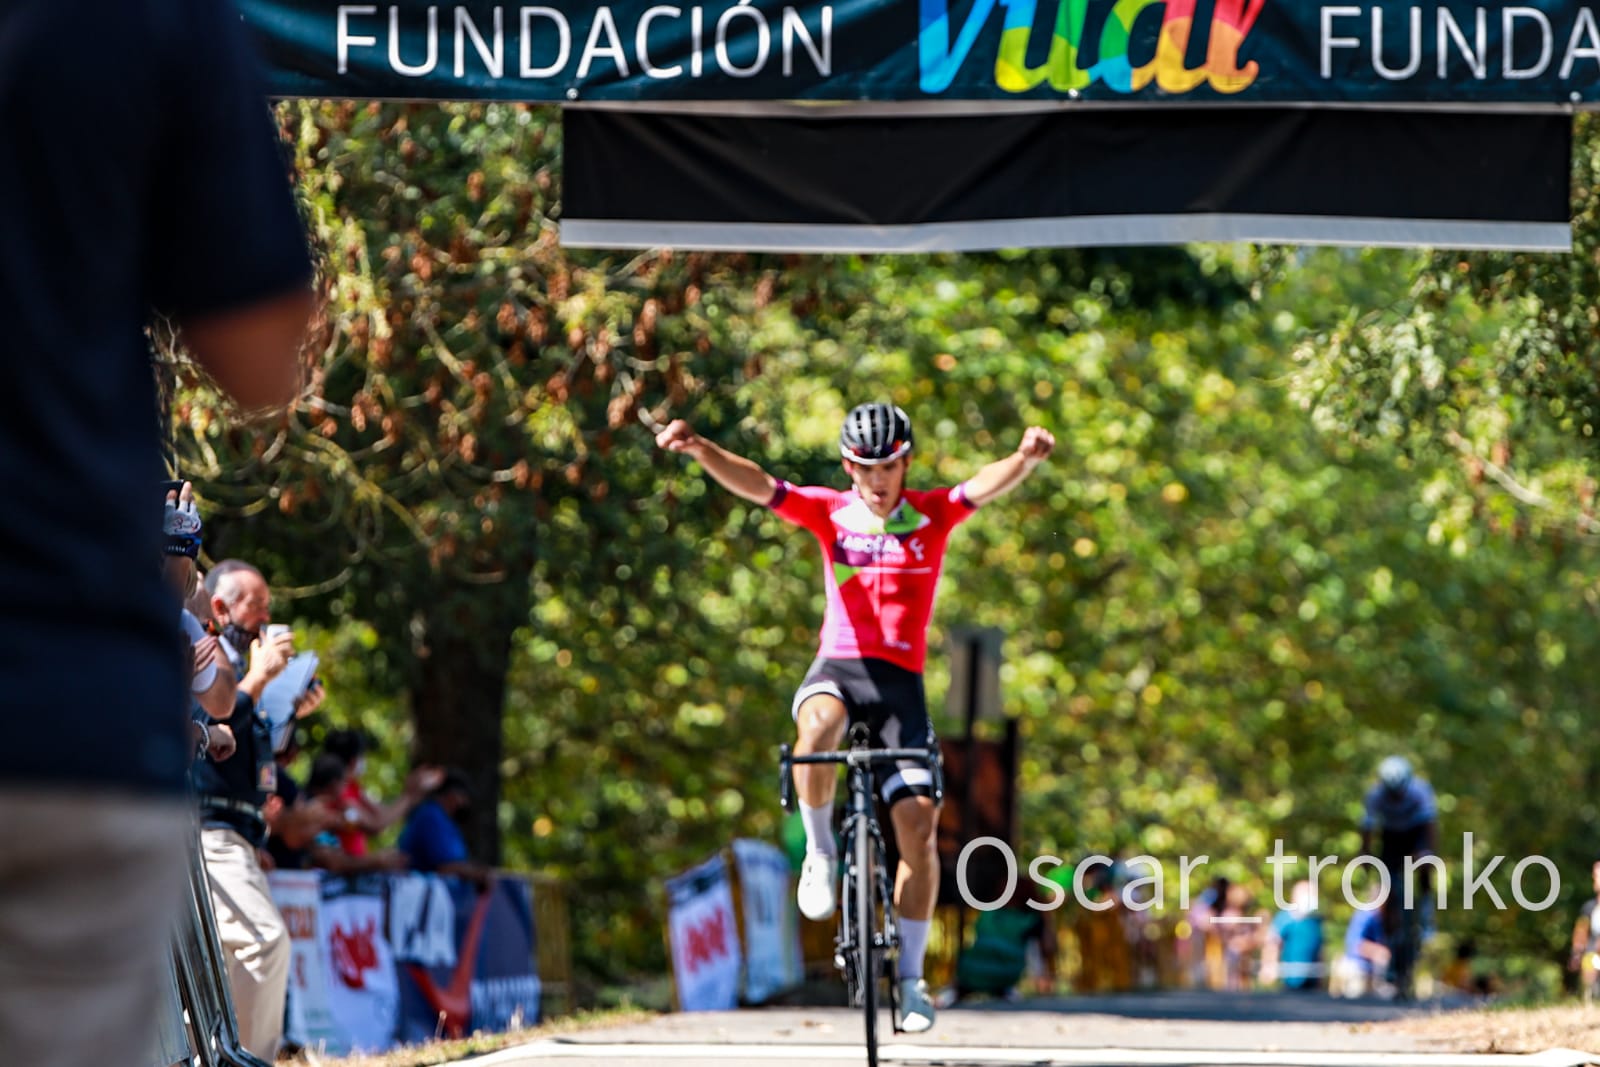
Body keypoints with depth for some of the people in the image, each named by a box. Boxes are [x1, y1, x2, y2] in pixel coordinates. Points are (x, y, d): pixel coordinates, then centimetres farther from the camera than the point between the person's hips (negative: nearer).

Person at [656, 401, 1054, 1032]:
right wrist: (698, 450, -27)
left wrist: (1026, 458, -39)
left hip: (901, 679, 1)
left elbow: (988, 486, -16)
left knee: (918, 821, -10)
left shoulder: (932, 514, 3)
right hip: (838, 668, -1)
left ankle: (910, 974, 1)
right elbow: (756, 485, -9)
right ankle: (819, 852, -14)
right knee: (818, 725, -38)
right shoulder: (830, 513, 3)